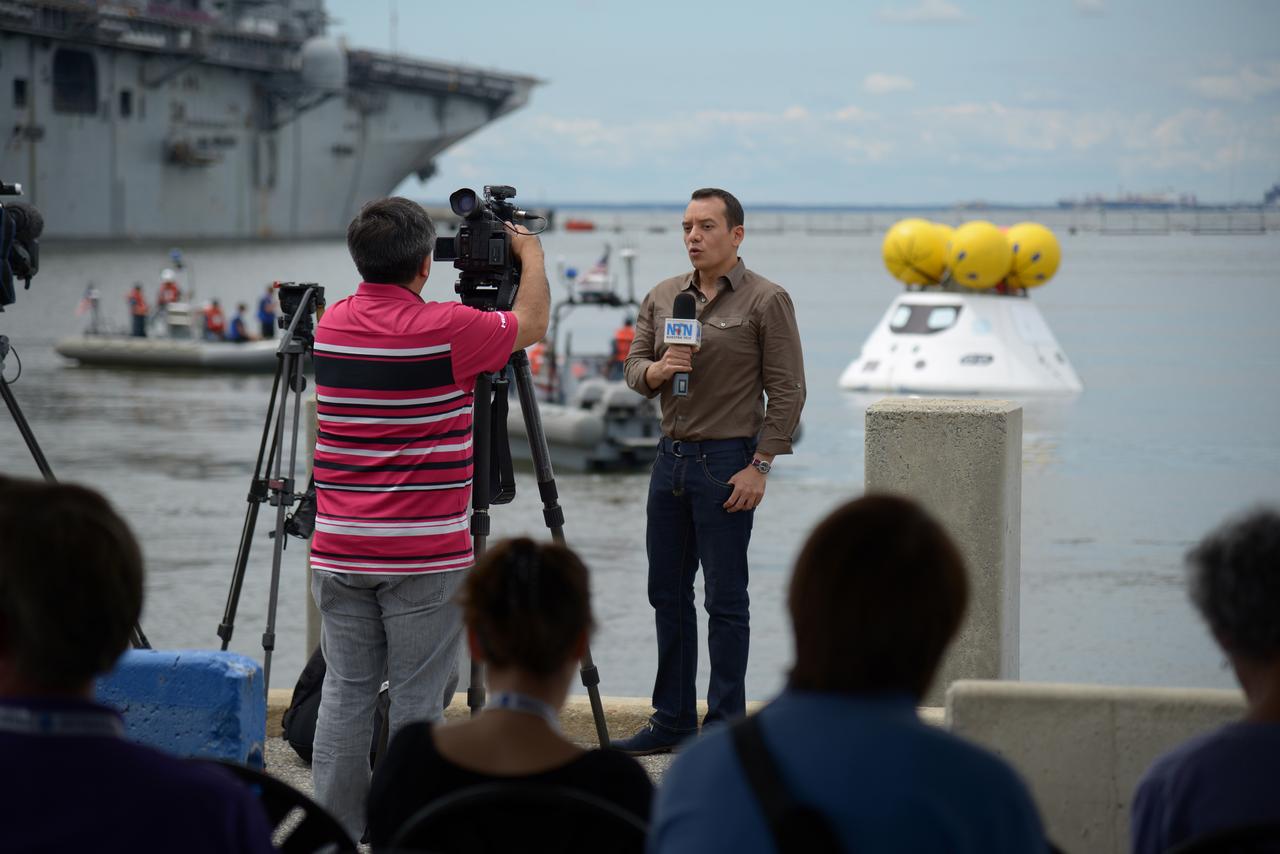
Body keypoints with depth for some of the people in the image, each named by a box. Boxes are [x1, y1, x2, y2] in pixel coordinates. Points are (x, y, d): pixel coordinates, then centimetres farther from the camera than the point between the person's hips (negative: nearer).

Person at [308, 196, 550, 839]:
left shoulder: (331, 325, 5)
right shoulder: (445, 329, -11)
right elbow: (531, 322, 7)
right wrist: (530, 252, 25)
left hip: (340, 552, 5)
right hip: (425, 556, -5)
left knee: (345, 692, 8)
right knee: (417, 700, 1)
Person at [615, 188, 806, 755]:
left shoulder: (766, 301, -6)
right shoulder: (662, 297, 11)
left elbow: (787, 391, -8)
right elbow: (633, 367, 13)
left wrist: (760, 465, -14)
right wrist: (656, 370, -11)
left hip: (727, 460, -6)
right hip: (670, 454, 6)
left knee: (724, 599, -3)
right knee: (667, 595, 11)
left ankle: (726, 728, 4)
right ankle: (672, 720, 20)